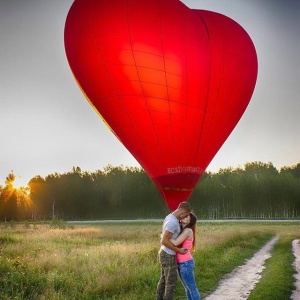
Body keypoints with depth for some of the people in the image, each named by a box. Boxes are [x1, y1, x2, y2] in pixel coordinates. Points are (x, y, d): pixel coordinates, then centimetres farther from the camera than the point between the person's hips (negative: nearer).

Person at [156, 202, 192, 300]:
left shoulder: (169, 217, 7)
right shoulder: (173, 222, -28)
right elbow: (164, 241, -29)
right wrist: (178, 250, -19)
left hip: (164, 253, 10)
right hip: (168, 256, -10)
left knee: (164, 280, 20)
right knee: (171, 283, 1)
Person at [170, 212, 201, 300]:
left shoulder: (188, 230, -15)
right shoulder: (182, 230, 11)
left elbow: (175, 243, -25)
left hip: (186, 264, -9)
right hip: (182, 264, 9)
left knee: (192, 288, 1)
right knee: (187, 288, 17)